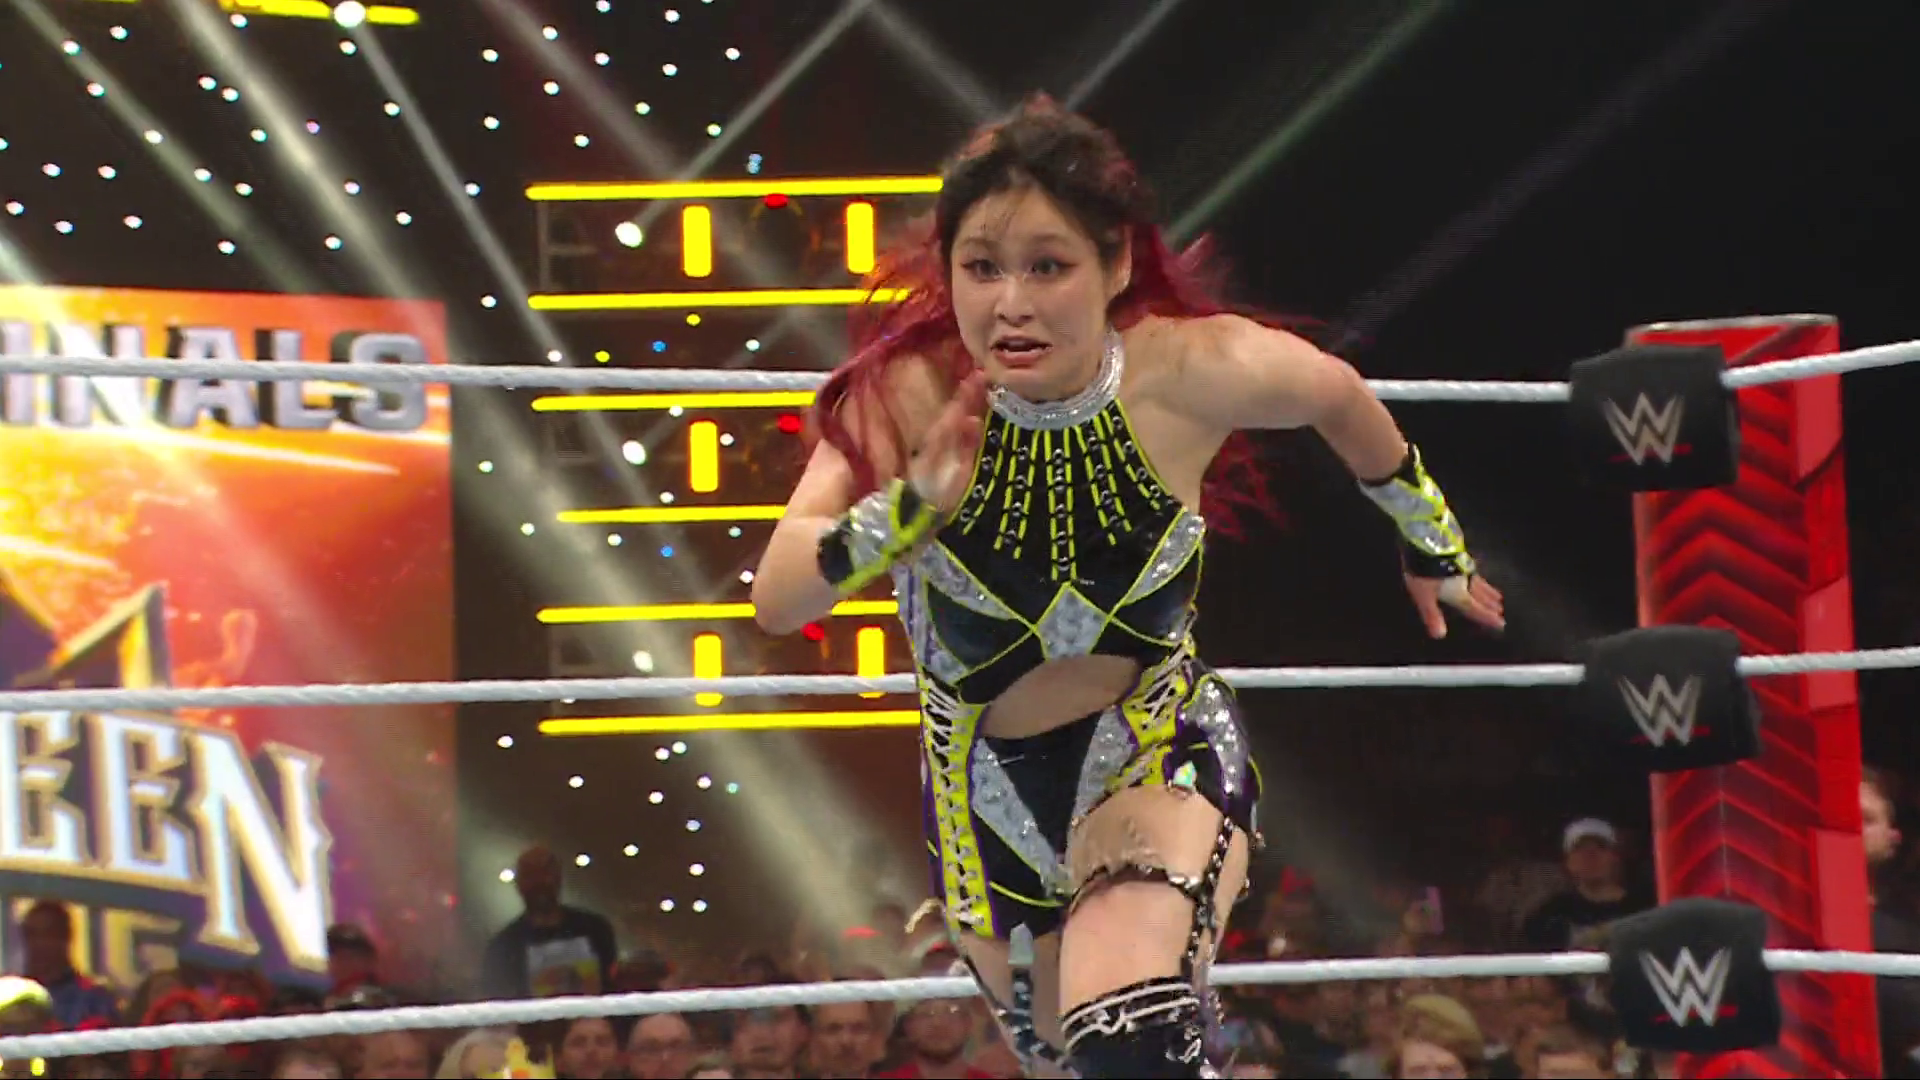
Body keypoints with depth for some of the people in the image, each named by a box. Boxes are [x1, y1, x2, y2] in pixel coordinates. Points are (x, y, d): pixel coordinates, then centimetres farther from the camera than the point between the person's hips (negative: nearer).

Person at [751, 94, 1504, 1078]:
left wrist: (1432, 545, 16)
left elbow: (1340, 393, 0)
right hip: (985, 785, 2)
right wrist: (909, 507, -50)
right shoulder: (907, 394, -24)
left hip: (1160, 747, -2)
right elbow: (777, 600, -32)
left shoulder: (1190, 372, -23)